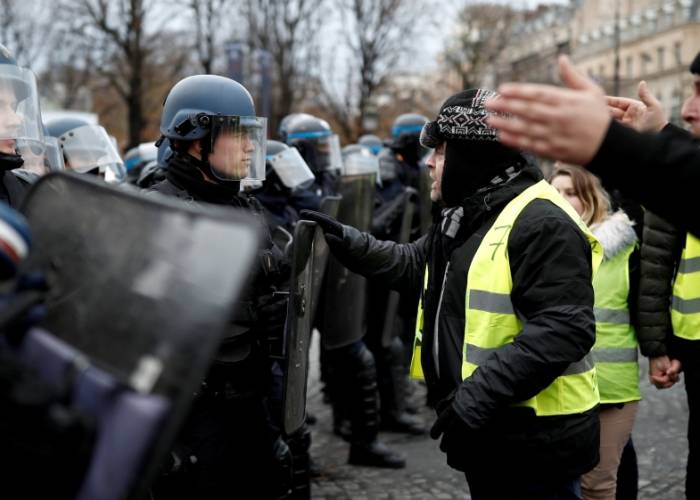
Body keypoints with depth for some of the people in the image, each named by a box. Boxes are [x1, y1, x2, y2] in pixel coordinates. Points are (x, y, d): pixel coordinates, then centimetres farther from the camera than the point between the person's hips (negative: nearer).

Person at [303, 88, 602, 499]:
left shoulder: (542, 224, -19)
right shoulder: (465, 217, 13)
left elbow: (563, 330, -26)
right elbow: (413, 264, 24)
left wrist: (478, 395, -29)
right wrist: (346, 241, 9)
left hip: (534, 439, -10)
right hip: (486, 429, 10)